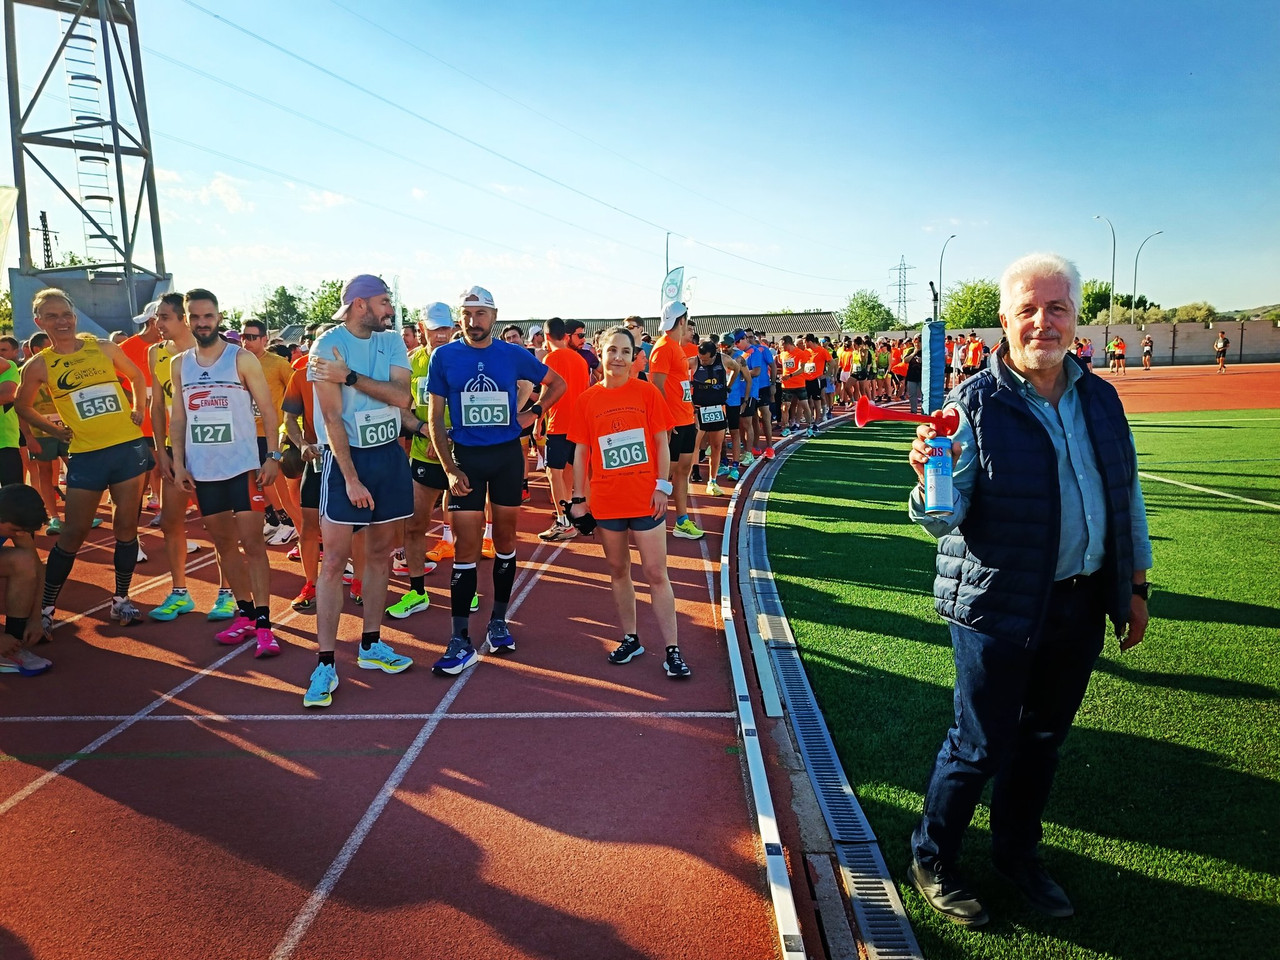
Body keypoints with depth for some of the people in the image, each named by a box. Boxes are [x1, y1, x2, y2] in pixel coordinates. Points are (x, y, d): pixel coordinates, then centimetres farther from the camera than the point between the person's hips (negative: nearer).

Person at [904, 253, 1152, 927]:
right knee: (981, 745, 4)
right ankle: (931, 860, 27)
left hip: (1082, 605, 6)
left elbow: (1127, 494, 15)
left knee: (1042, 737, 19)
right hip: (1000, 609, -6)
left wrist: (1135, 585, 15)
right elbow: (945, 518, -19)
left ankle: (1018, 853, 41)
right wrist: (931, 481, -41)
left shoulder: (1100, 398, 5)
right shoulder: (975, 403, -13)